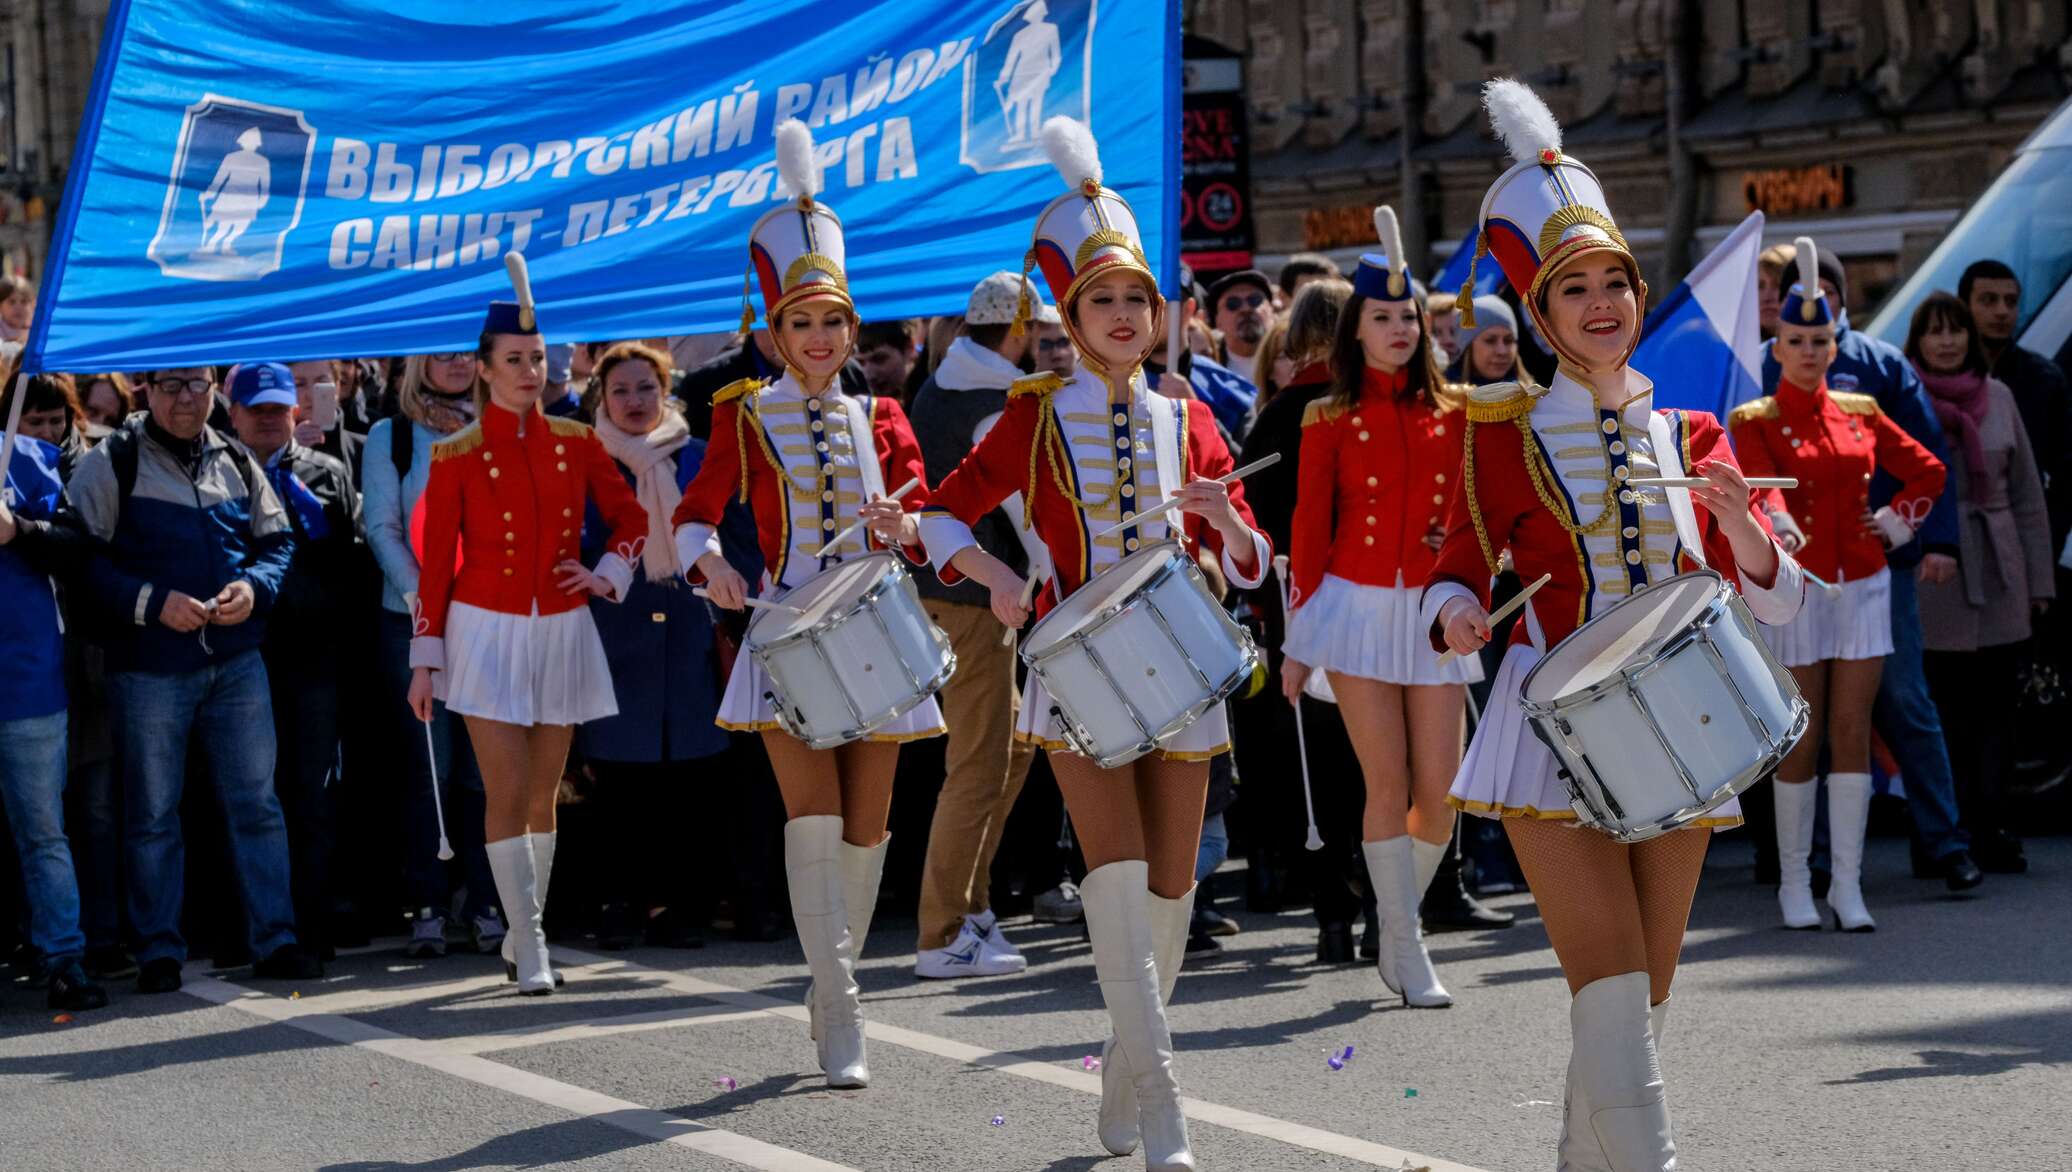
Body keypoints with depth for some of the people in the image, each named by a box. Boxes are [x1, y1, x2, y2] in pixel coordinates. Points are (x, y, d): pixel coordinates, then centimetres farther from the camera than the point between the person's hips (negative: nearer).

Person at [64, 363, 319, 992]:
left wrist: (253, 586, -7)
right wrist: (153, 602, -17)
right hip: (148, 663, -3)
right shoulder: (111, 464, -2)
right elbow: (82, 559, -8)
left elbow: (277, 542, 14)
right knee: (153, 814, 4)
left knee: (257, 801, 4)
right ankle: (159, 951, 12)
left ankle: (274, 939, 11)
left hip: (236, 660, 3)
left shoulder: (236, 463, 11)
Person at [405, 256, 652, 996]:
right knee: (506, 793, -10)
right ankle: (531, 951, -8)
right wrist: (425, 660, -4)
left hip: (561, 633, 3)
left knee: (543, 793, 7)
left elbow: (632, 518, 15)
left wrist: (609, 576, -2)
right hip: (488, 634, -3)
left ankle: (522, 936, 19)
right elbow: (435, 562, -4)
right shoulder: (457, 456, -5)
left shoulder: (576, 442, 4)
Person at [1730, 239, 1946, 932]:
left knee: (1852, 733, 0)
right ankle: (1795, 882, 10)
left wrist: (1900, 521, 4)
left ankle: (1847, 885, 3)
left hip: (1862, 587, 3)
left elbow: (1928, 471, 18)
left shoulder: (1860, 413, 9)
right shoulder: (1756, 421, -3)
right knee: (1802, 739, 0)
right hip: (1796, 590, -3)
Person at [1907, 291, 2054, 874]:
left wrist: (2040, 579, 9)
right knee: (1944, 705, -2)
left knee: (1997, 701, 2)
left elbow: (2028, 494, 13)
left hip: (1998, 574, 4)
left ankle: (1990, 826, 6)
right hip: (1931, 576, -3)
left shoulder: (1999, 398, 10)